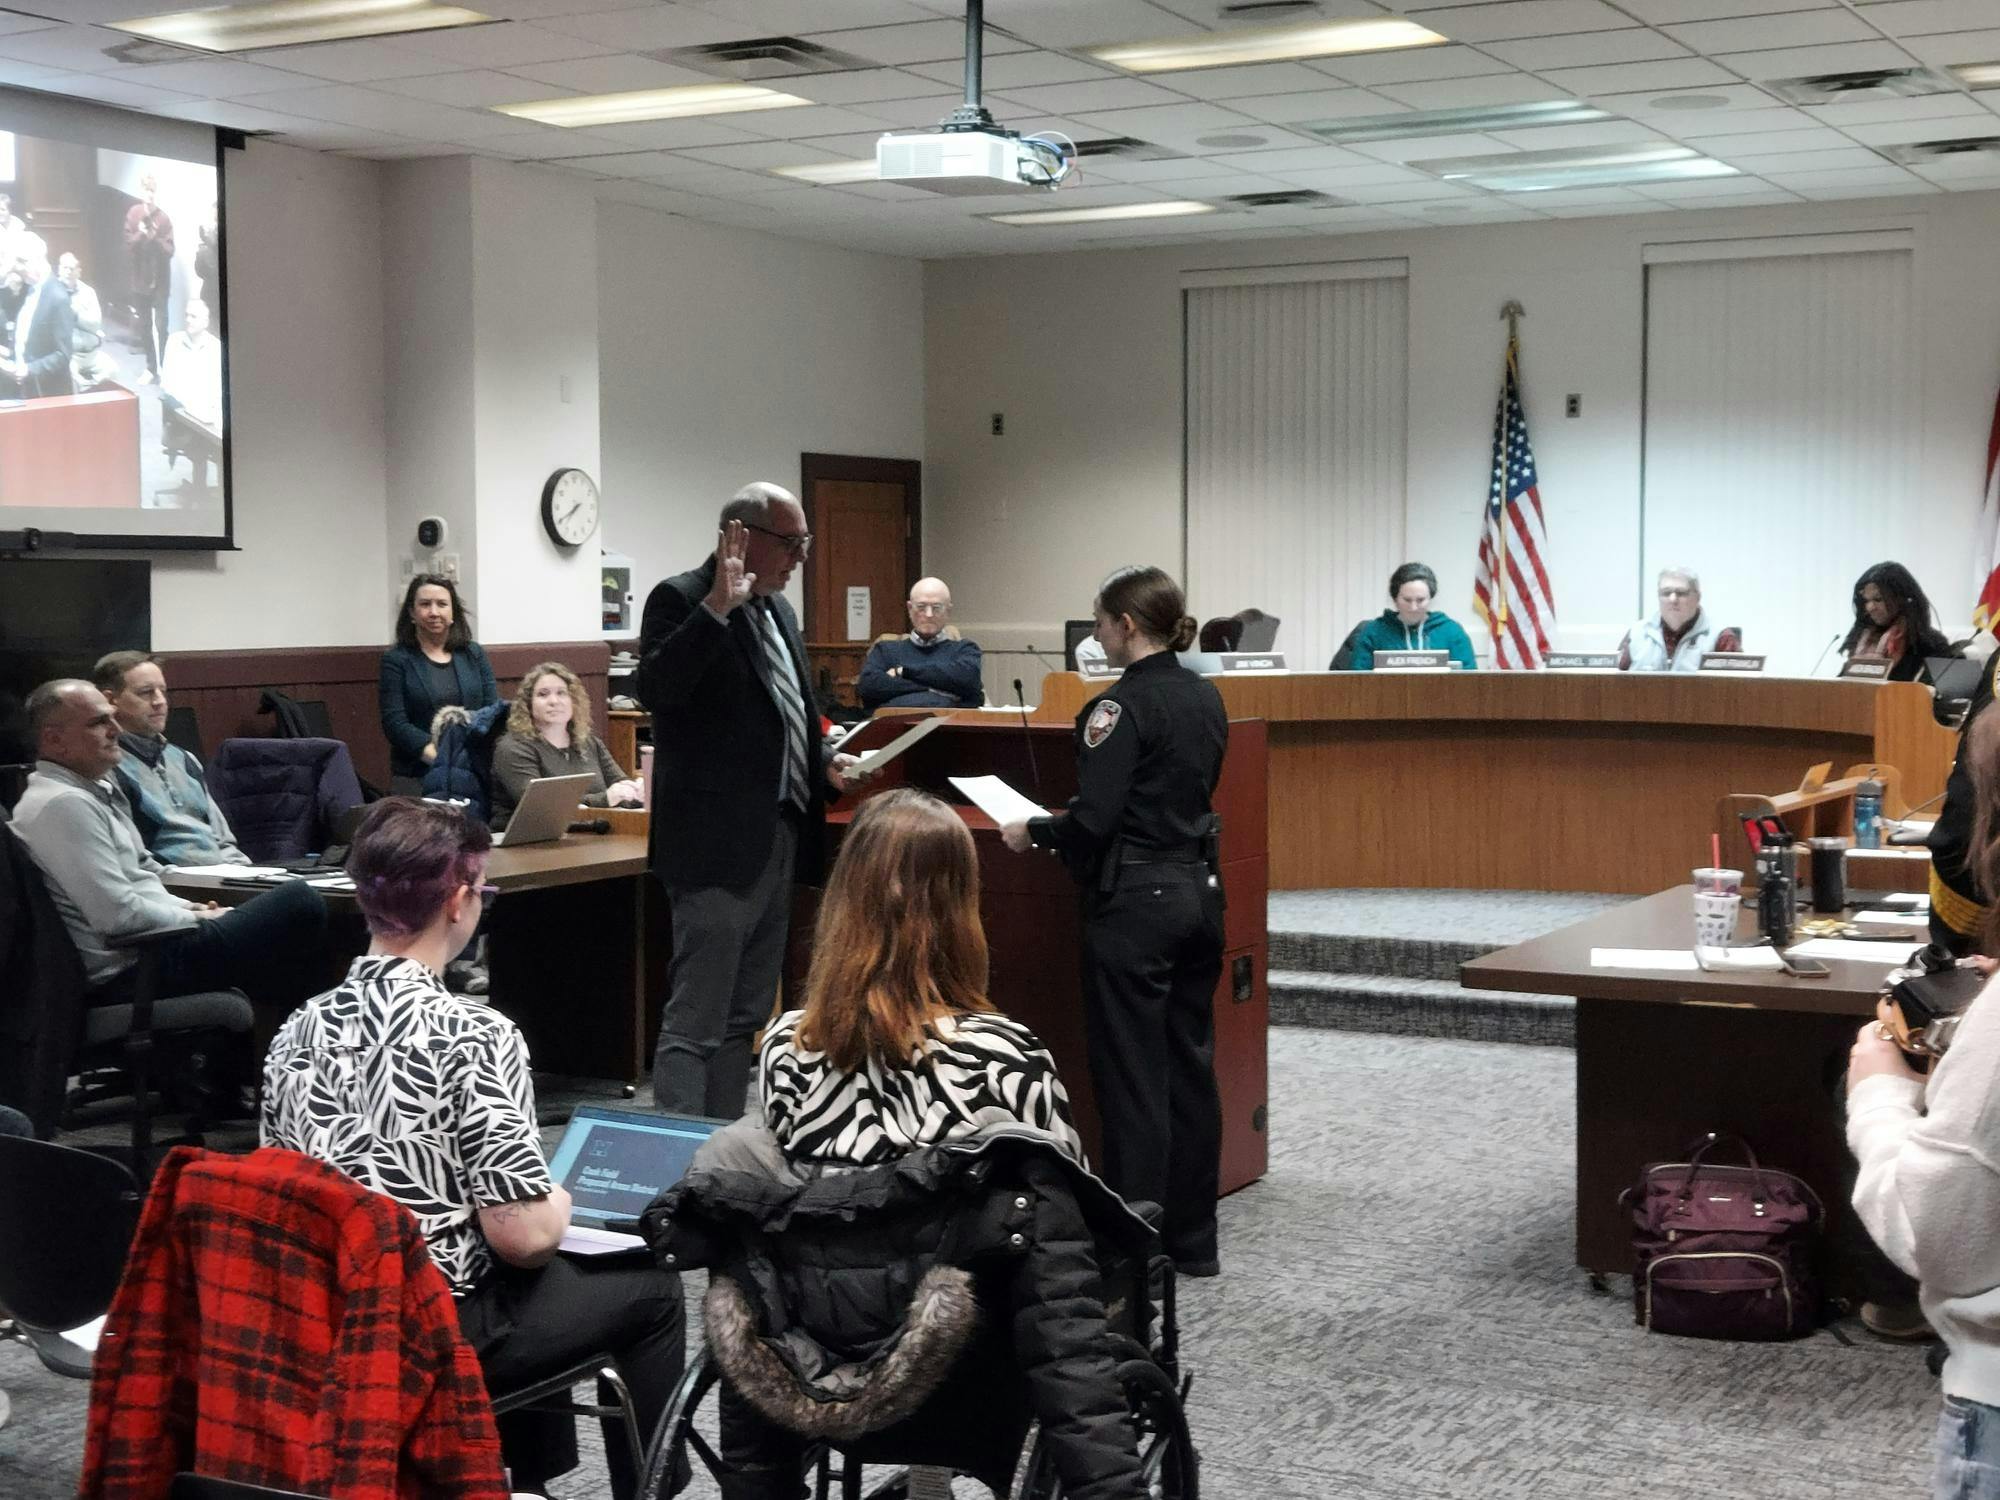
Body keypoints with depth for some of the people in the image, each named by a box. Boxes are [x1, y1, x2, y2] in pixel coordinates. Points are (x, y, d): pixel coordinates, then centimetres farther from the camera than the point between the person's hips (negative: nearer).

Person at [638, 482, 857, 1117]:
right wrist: (718, 607, -30)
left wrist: (823, 760, 9)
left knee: (745, 1018, 16)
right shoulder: (680, 600, -10)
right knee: (695, 1022, -7)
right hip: (720, 847, -9)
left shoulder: (775, 606, 15)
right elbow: (655, 689, -27)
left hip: (778, 841, 9)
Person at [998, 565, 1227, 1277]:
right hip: (1198, 890, 8)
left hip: (1135, 901, -8)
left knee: (1132, 1076, -1)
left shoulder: (1121, 706, -16)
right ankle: (1193, 1238, 21)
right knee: (1191, 1065, 13)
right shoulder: (1206, 698, 9)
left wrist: (1031, 831, -2)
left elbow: (1093, 820, -21)